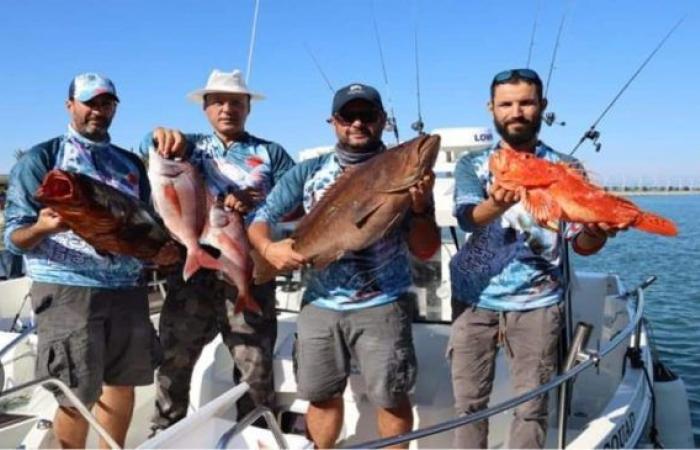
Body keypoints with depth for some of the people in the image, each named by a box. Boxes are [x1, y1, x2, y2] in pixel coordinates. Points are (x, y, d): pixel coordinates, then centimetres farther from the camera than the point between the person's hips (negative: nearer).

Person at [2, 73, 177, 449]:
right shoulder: (40, 159, 0)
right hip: (67, 290, -5)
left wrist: (158, 250, -3)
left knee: (123, 384, 13)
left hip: (128, 290, 5)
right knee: (77, 395, -1)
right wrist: (42, 227, -27)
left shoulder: (131, 163, 15)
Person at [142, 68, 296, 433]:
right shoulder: (192, 146, 16)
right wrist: (160, 135, -25)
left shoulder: (271, 153, 12)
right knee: (174, 359, 9)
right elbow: (149, 148, -2)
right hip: (191, 269, 2)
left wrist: (257, 203, -15)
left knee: (255, 366, 3)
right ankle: (164, 433, 27)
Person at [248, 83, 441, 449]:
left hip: (382, 305, -2)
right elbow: (260, 218, 4)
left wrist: (421, 207, -24)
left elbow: (425, 250, -6)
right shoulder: (308, 172, 3)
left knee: (390, 396, 3)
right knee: (321, 394, 15)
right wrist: (268, 248, -17)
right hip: (319, 303, 3)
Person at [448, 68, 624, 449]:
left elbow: (580, 245, -2)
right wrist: (497, 205, -39)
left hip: (536, 302, 0)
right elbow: (467, 217, -16)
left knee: (532, 405, 6)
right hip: (474, 298, 0)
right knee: (469, 402, 8)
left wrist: (596, 232, -26)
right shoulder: (472, 165, 3)